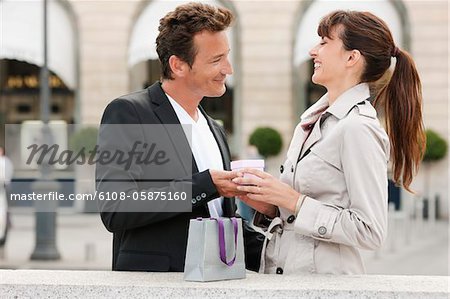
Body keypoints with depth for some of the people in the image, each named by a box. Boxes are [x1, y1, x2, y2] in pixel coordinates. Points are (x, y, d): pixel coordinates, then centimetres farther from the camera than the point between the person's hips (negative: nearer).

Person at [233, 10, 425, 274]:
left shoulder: (358, 129, -14)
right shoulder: (313, 119, 10)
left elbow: (371, 232, -19)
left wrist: (293, 201, -17)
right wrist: (270, 206, -1)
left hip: (325, 275, -7)